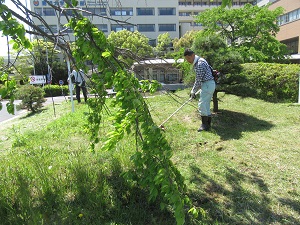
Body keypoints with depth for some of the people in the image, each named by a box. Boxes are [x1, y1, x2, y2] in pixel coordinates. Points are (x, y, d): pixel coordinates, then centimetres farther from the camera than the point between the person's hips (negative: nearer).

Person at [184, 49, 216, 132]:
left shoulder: (200, 63, -19)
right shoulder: (196, 63, 13)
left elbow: (198, 80, -18)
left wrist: (193, 91, -10)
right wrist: (194, 90, 16)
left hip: (207, 84, -10)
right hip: (208, 84, 10)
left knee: (202, 105, -7)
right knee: (206, 105, 13)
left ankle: (205, 125, 1)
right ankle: (208, 124, 21)